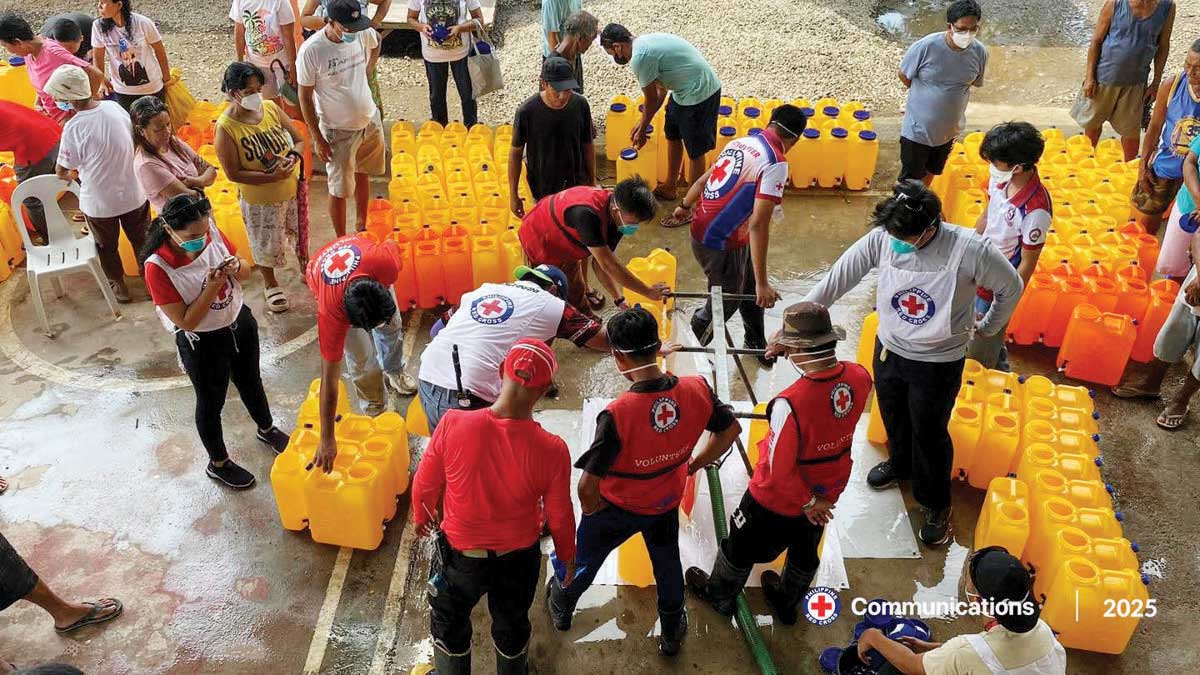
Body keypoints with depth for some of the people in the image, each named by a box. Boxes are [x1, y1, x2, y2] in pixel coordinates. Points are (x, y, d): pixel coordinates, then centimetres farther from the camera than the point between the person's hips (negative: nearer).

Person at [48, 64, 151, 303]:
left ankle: (119, 286, 40)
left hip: (99, 203, -3)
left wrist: (72, 175, 9)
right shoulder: (114, 107, -11)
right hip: (133, 194, 4)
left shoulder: (74, 127, -25)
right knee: (141, 239, 24)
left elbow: (62, 172, -15)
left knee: (107, 247, 23)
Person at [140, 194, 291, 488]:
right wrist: (211, 287, -33)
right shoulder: (158, 268, -29)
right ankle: (218, 464, 42)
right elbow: (186, 321, -24)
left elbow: (246, 273, -1)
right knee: (211, 403, 18)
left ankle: (267, 430, 57)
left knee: (251, 382, 29)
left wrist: (236, 267, -24)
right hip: (203, 344, -5)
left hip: (241, 322, 5)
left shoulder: (211, 232, -16)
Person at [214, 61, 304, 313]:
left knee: (300, 232, 24)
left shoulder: (271, 108, -10)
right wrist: (272, 177, -29)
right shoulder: (226, 128, -23)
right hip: (259, 199, -4)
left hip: (292, 188, 4)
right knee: (266, 244, 17)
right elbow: (234, 173, -21)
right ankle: (270, 285, 44)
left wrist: (293, 157, -23)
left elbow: (299, 140, -1)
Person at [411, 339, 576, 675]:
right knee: (512, 625, 30)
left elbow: (425, 484, -12)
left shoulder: (454, 424, -29)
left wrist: (421, 516, 11)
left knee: (450, 622, 30)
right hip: (519, 559, 1)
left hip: (461, 555, 0)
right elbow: (559, 517, -12)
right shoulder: (552, 450, -29)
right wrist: (567, 556, 9)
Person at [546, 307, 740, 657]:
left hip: (617, 508, -3)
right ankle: (672, 632, 52)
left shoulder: (616, 415, -39)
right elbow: (730, 430, -6)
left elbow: (587, 488, -32)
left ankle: (561, 608, 56)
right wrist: (694, 464, 6)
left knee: (585, 558, 27)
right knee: (667, 563, 31)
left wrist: (592, 509, -10)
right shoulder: (697, 389, -25)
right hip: (667, 503, 3)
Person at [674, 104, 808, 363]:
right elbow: (758, 225, -28)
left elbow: (703, 180, 17)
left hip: (702, 227, 8)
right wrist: (762, 283, -27)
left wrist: (685, 206, 37)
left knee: (750, 290, 23)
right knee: (727, 300, 16)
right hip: (720, 244, -8)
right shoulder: (776, 163, -21)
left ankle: (756, 342, 42)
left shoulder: (741, 142, 3)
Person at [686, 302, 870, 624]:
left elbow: (780, 469, -28)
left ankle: (720, 595, 52)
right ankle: (787, 602, 59)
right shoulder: (859, 377, -23)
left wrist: (807, 503, -12)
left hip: (777, 500, -5)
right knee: (805, 552, 32)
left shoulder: (790, 404, -40)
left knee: (740, 547, 24)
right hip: (828, 494, 6)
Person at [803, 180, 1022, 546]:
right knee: (893, 418, 27)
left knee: (929, 434, 13)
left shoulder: (969, 250, -29)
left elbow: (1011, 288, -9)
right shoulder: (881, 239, -22)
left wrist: (988, 327, 5)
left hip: (939, 363, -3)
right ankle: (900, 463, 60)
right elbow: (836, 280, -16)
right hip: (889, 350, 4)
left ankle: (936, 506, 40)